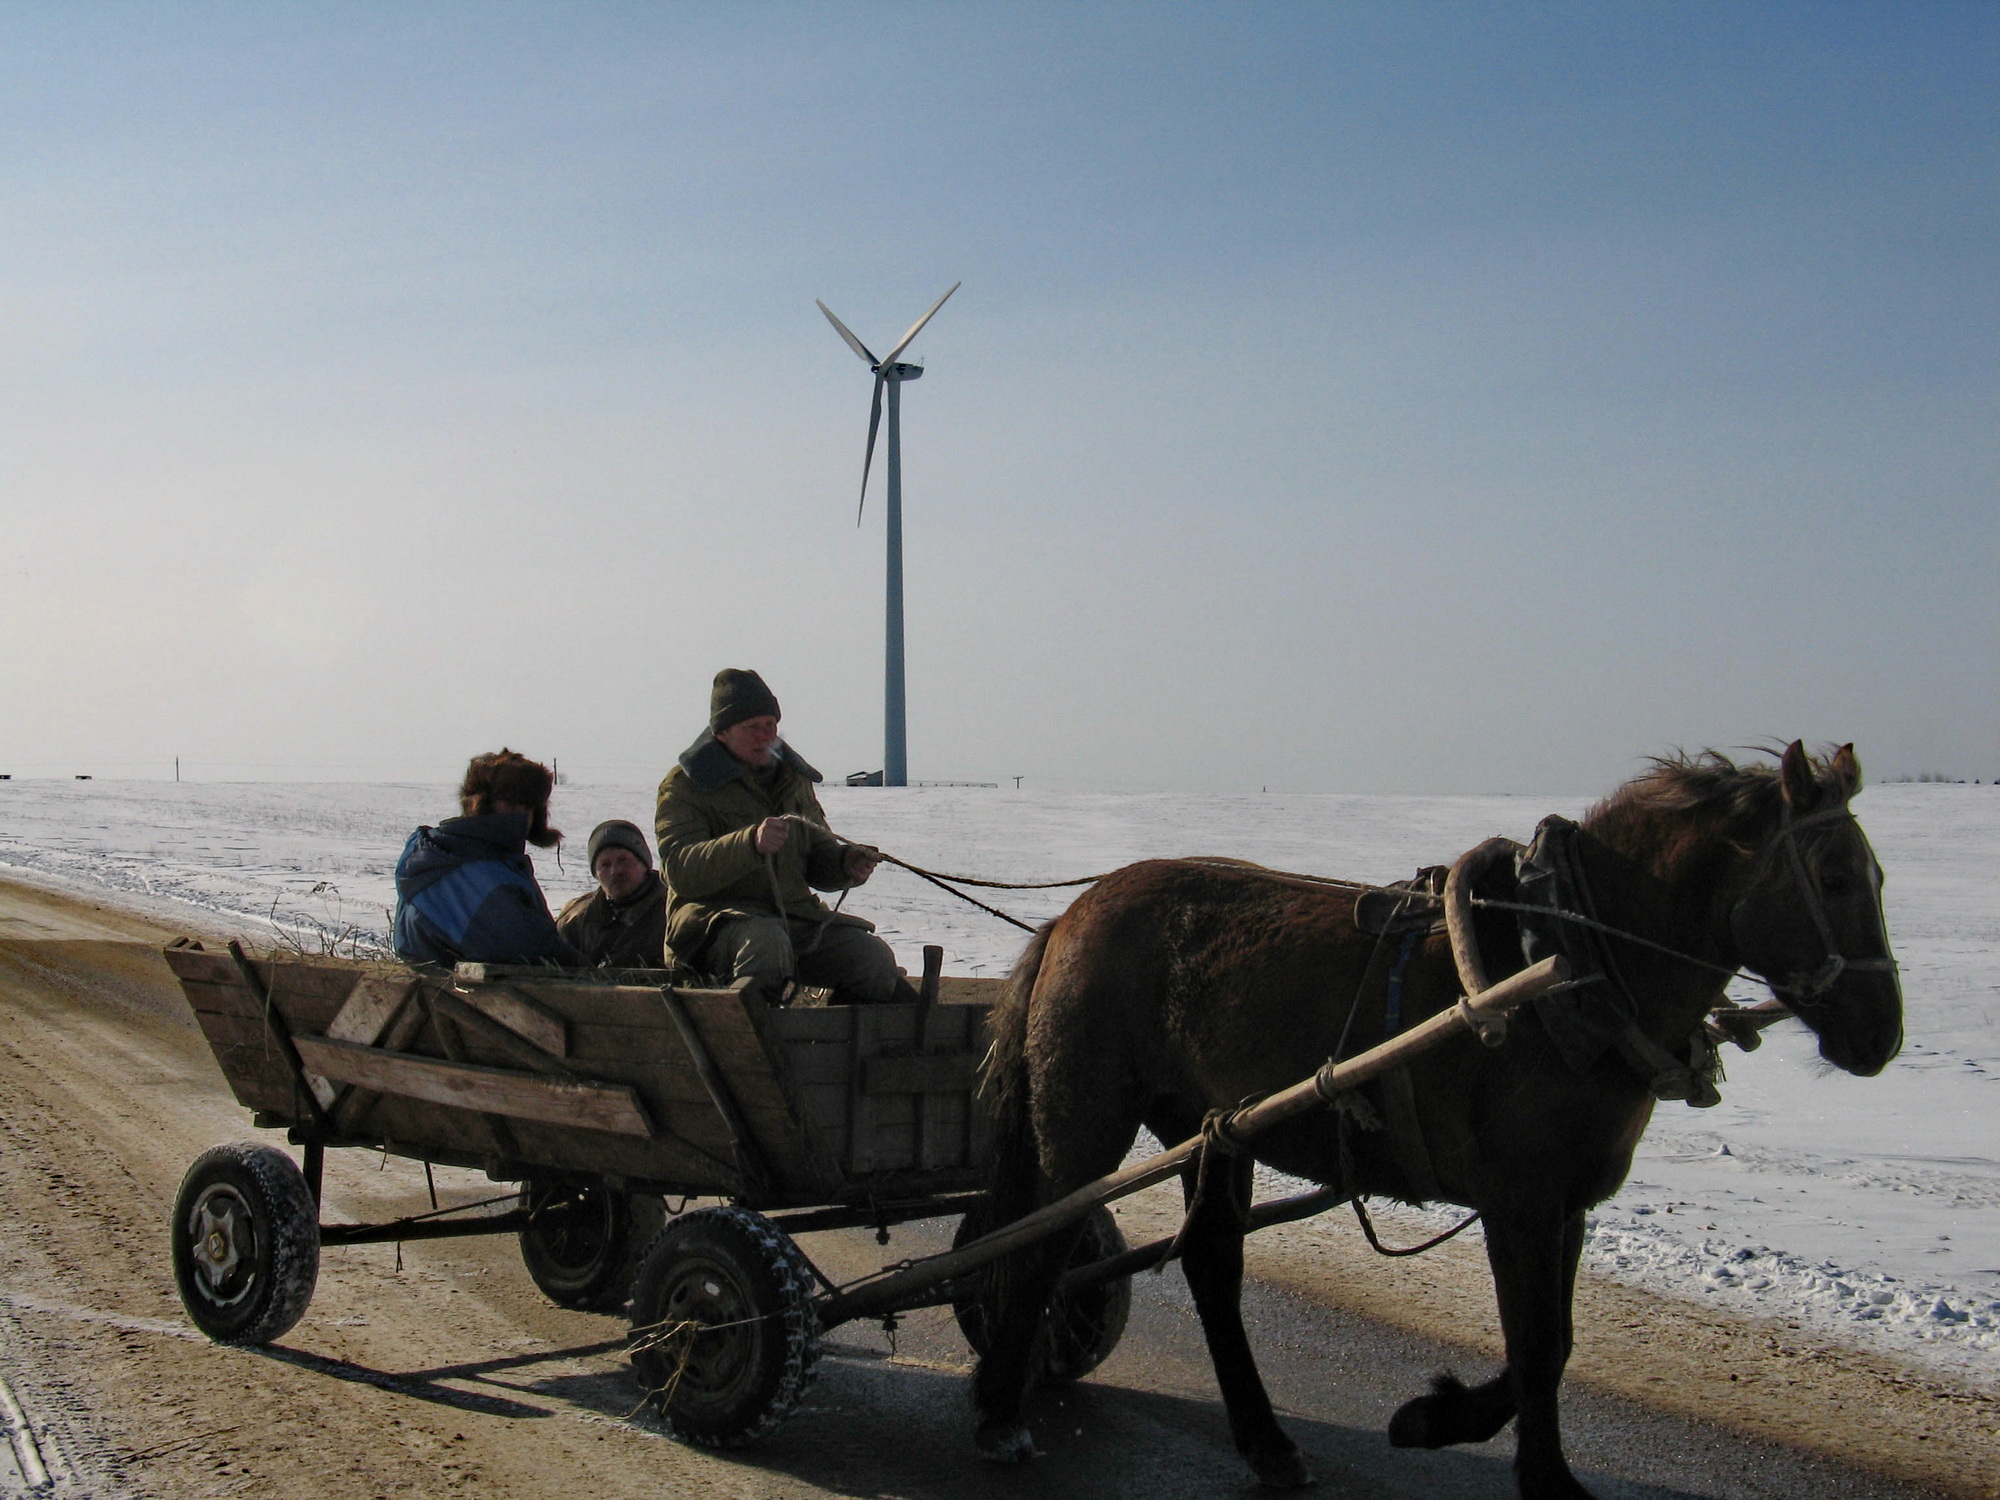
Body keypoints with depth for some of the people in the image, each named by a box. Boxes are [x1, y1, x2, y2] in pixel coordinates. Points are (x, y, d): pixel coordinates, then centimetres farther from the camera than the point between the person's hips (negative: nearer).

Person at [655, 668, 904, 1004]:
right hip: (715, 920, -5)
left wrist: (846, 863, -2)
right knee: (766, 940, -39)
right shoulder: (685, 785, -1)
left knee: (874, 958, -17)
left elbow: (816, 859, 23)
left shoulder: (792, 778, 19)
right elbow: (681, 870, -16)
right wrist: (751, 843, -32)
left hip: (796, 917, 5)